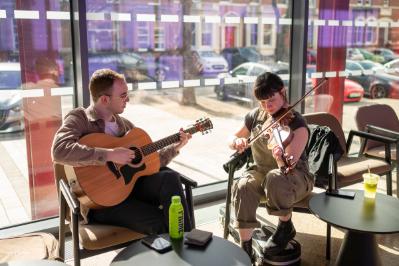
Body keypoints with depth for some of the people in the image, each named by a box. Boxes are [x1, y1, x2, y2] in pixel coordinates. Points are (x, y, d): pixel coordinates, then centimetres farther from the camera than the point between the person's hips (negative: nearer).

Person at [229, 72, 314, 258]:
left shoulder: (296, 124, -16)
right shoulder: (255, 116, 0)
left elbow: (289, 165, -25)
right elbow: (231, 139, 9)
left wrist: (281, 158, -49)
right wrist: (237, 142, -15)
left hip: (295, 176, -3)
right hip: (261, 171, 4)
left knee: (275, 177, -39)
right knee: (242, 187, -30)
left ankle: (286, 226, -11)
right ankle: (245, 247, -20)